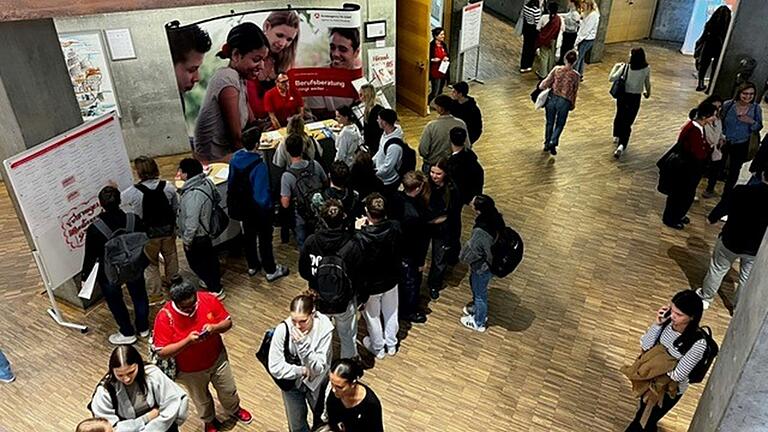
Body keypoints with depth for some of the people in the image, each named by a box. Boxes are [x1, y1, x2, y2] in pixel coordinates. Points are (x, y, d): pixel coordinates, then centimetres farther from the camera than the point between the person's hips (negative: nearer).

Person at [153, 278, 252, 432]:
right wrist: (187, 341, -37)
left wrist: (214, 328, -32)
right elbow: (162, 352, -25)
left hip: (217, 359, 2)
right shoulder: (164, 317, -28)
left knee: (229, 390, 24)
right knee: (202, 400, 25)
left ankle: (234, 410, 57)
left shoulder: (208, 299, -22)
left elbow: (228, 322, -11)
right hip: (190, 371, -2)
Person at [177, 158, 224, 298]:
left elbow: (191, 223, -30)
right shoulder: (206, 181, -8)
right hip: (206, 230, 9)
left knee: (198, 263, 10)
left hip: (196, 237, -9)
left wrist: (187, 240, -16)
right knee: (209, 258, 26)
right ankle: (215, 280, 47)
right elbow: (217, 198, 9)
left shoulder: (193, 195, -34)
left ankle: (216, 290, 21)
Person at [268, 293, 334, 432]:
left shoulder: (324, 328, -30)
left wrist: (304, 344, -41)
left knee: (321, 417, 27)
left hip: (317, 382, 1)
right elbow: (275, 368, -23)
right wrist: (302, 370, -23)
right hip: (291, 382, -1)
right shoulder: (283, 329, -30)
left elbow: (319, 368, -28)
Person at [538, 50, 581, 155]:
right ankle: (553, 142, -4)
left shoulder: (557, 69, -11)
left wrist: (541, 86, 14)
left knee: (549, 122, 20)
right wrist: (572, 104, 13)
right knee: (560, 124, 17)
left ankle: (547, 144, 32)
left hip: (552, 98, 2)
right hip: (564, 102, -1)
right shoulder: (575, 75, -10)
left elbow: (546, 82, -9)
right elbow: (574, 91, -1)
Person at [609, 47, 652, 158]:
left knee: (619, 116, 27)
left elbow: (611, 78, -16)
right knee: (627, 122, 3)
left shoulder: (625, 67, -15)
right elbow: (647, 83, 1)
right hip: (635, 98, 0)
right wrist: (647, 93, 21)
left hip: (623, 96, 0)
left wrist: (616, 67, 0)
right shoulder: (646, 68, -10)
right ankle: (621, 145, -17)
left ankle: (616, 136, 46)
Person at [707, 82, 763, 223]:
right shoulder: (728, 105, -13)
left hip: (741, 146, 0)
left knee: (733, 174, 1)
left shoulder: (756, 108, -10)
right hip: (724, 142, 0)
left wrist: (752, 122, -22)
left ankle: (724, 200, 11)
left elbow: (758, 128, -2)